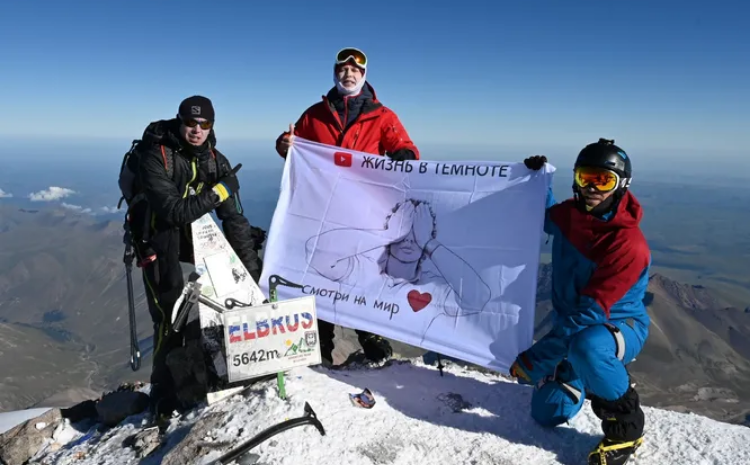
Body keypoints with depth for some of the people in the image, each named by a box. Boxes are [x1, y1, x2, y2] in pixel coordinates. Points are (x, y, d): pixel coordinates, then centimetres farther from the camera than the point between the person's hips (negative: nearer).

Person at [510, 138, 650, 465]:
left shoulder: (628, 244, -29)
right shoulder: (568, 213, -9)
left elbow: (591, 313, -31)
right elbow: (545, 218, 19)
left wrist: (535, 358, -29)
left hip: (620, 327, -6)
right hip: (572, 326, 6)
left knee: (586, 346, -42)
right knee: (547, 413, 7)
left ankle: (626, 424, -14)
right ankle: (589, 377, 36)